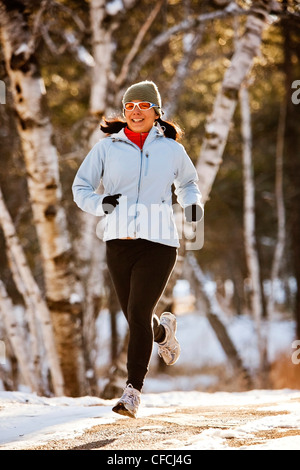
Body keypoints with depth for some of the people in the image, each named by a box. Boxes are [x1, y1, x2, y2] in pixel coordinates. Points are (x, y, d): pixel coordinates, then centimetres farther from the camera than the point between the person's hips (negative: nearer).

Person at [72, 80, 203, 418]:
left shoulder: (171, 149, 7)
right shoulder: (107, 147, 5)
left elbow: (187, 181, 25)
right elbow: (81, 187, 9)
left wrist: (192, 202, 4)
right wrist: (101, 204, -11)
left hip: (158, 242, -2)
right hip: (118, 241, 2)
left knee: (138, 314, -14)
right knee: (135, 318, 11)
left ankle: (133, 391, -8)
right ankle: (163, 329, 48)